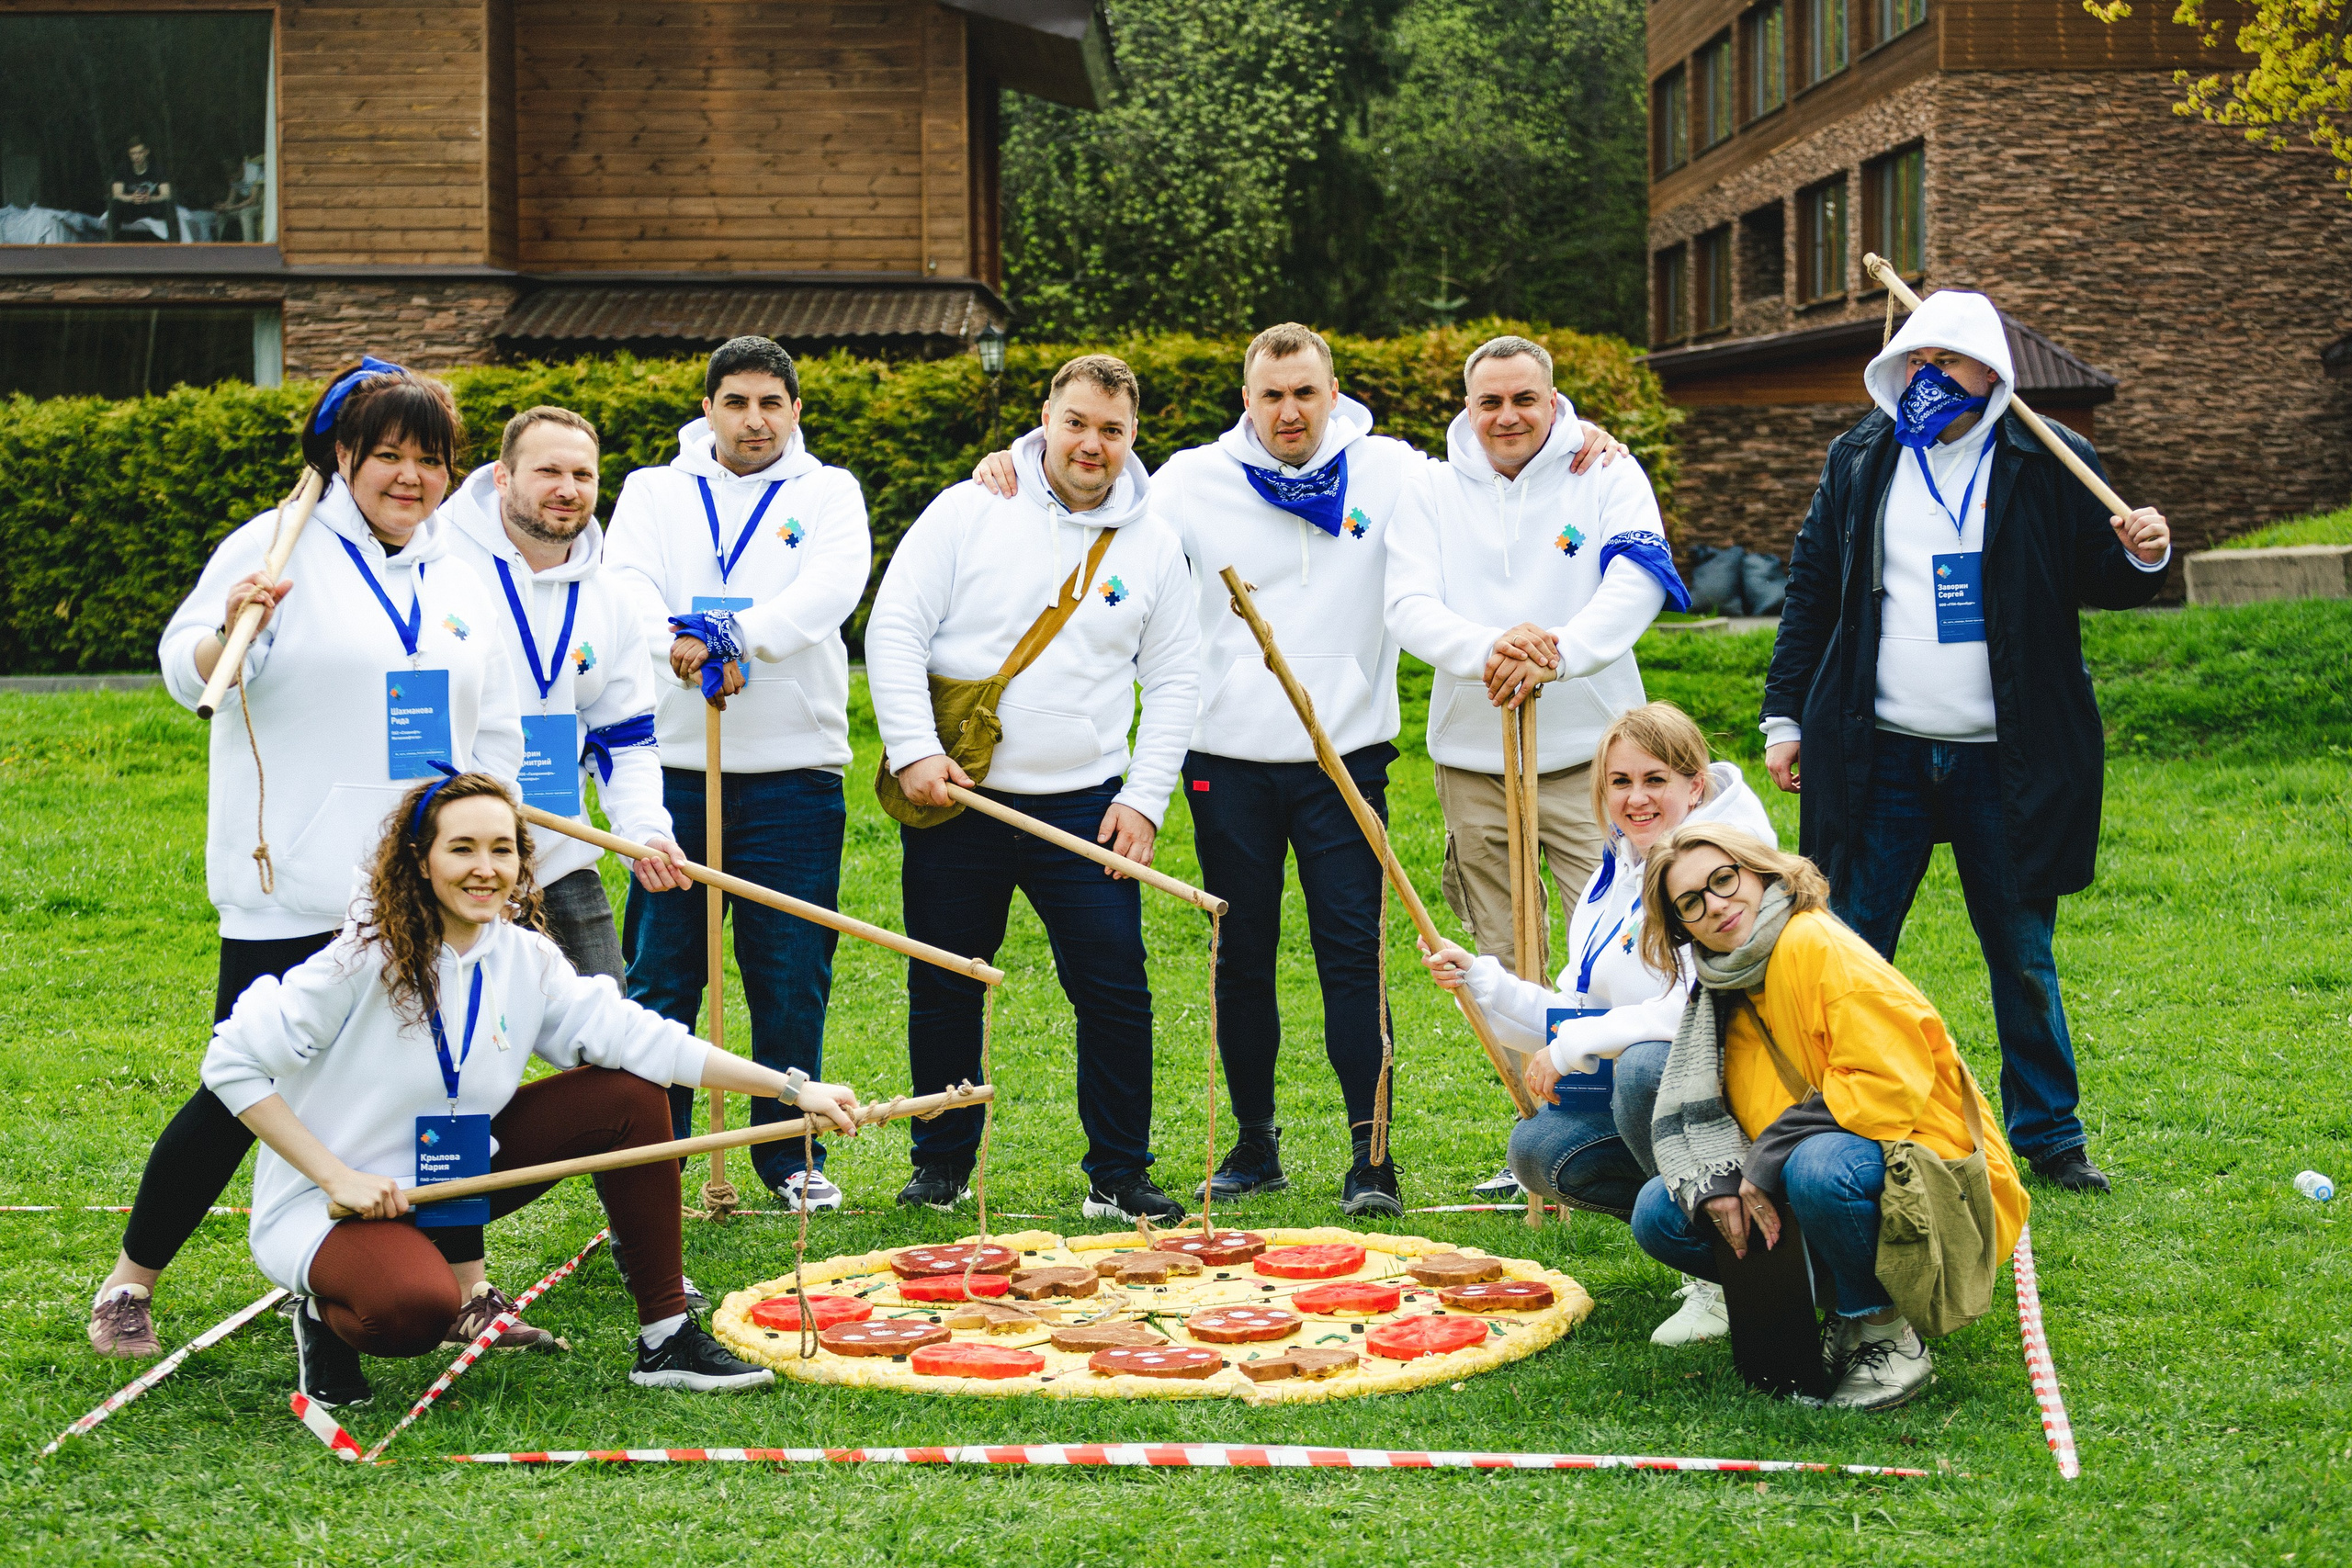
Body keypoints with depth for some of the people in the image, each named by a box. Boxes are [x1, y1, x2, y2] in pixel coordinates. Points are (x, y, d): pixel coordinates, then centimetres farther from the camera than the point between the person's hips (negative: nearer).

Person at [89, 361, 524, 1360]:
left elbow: (497, 732, 20)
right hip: (293, 893, -5)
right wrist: (232, 631, -27)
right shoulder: (280, 547, -2)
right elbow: (185, 673, -6)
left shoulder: (459, 581, 14)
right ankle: (129, 1284, 16)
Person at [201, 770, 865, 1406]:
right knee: (415, 1309, -39)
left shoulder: (525, 959, -4)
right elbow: (232, 1063, -18)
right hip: (331, 1206, -6)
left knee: (629, 1096, -4)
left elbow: (636, 1035, -7)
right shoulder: (364, 959, -21)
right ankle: (328, 1314, 1)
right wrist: (335, 1176, -23)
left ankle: (667, 1337, 3)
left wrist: (791, 1087, -14)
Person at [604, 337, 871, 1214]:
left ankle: (790, 1156, 15)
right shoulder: (654, 491, 12)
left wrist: (736, 636, -27)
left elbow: (830, 589, -11)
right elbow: (626, 581, -6)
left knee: (792, 978, 3)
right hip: (671, 766, 1)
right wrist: (672, 643, -28)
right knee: (658, 972, 3)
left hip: (793, 772, -1)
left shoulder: (827, 492, 8)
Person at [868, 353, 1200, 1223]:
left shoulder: (1152, 545, 6)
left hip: (1085, 808, 1)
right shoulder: (967, 511, -1)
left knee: (1117, 992, -3)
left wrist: (1144, 799, 1)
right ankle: (942, 1166, 24)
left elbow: (1174, 679, 10)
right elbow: (895, 627, -3)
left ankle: (1119, 1176, 11)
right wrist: (914, 749, -12)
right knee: (943, 990, 8)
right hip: (956, 801, -1)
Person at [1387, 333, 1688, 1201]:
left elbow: (1637, 585, -14)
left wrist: (1558, 650, -31)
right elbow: (1410, 607, -6)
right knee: (1508, 965, 8)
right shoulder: (1431, 491, 6)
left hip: (1589, 754, -2)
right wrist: (1486, 648, -27)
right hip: (1472, 760, 3)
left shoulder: (1607, 477, 1)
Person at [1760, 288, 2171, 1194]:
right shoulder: (1860, 459, 8)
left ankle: (2048, 1134, 22)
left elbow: (2101, 580, 8)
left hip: (2006, 761, -1)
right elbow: (1811, 591, 11)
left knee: (2023, 953, 8)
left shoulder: (2048, 464, 2)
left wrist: (2142, 558, -16)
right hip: (1879, 755, 1)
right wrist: (1785, 717, 8)